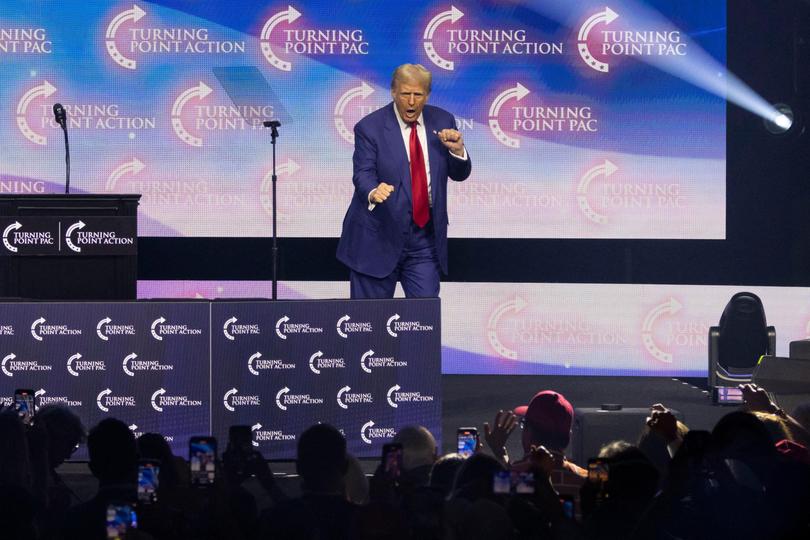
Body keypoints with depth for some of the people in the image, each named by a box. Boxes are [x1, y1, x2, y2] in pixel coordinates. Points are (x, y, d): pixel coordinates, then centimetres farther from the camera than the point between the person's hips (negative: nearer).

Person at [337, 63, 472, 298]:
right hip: (379, 237, -3)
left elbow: (460, 174, 6)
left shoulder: (442, 121, 4)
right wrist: (373, 192, -40)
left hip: (425, 241, 3)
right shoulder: (370, 127, -8)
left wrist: (457, 150, -16)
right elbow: (363, 174, -17)